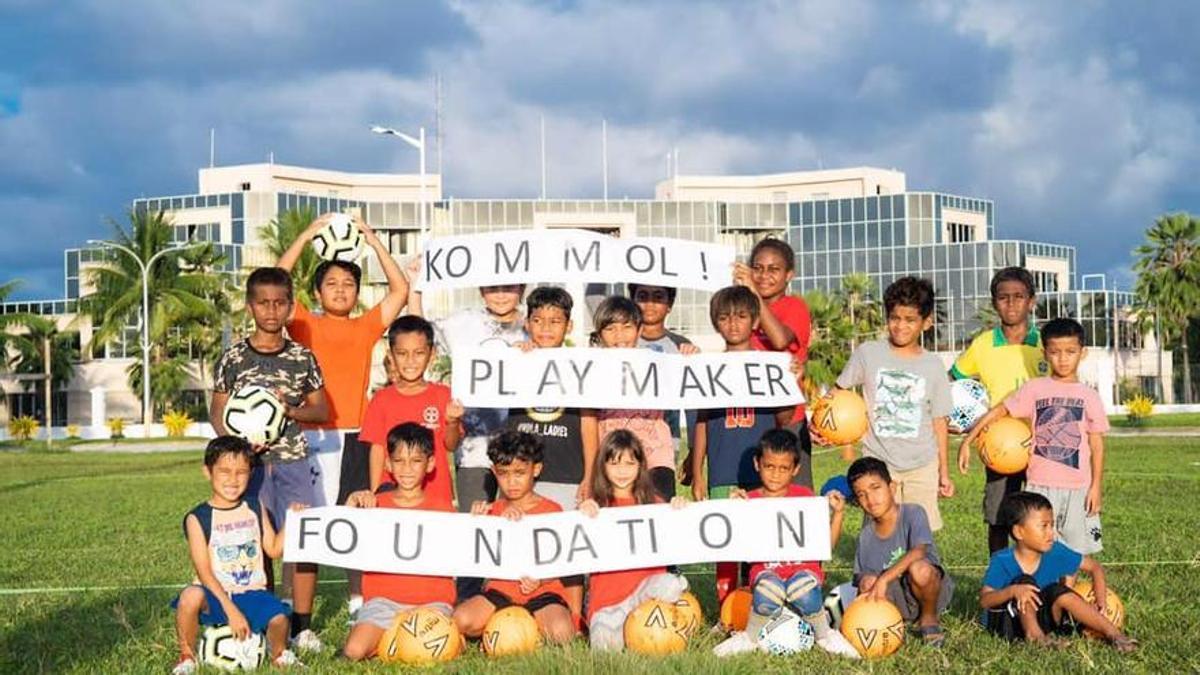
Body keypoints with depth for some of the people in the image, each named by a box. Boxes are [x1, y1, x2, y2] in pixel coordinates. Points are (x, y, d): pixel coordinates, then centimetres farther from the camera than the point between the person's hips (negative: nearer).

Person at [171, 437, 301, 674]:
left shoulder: (255, 509, 9)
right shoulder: (198, 518, -5)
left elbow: (274, 549, 9)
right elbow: (204, 572, -12)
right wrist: (231, 610, -20)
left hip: (252, 593, 3)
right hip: (215, 595, -2)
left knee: (280, 619, -27)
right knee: (191, 595, -36)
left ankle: (280, 654, 11)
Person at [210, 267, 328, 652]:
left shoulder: (302, 357, 6)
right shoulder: (233, 358, 3)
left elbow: (321, 409, 10)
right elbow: (217, 411, 6)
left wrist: (291, 410, -10)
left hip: (294, 461, 1)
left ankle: (302, 627, 5)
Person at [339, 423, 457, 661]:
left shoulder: (442, 508, 9)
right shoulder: (373, 505, 9)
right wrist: (351, 505, -13)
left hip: (431, 600, 0)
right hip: (384, 599, 1)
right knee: (354, 651, -24)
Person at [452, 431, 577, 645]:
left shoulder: (552, 510, 2)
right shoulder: (492, 511, 13)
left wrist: (539, 579, -23)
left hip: (541, 592, -2)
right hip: (501, 589, 2)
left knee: (561, 632, -32)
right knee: (461, 620, -27)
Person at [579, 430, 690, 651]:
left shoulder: (653, 502, 12)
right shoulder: (596, 506, 10)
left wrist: (679, 512, -10)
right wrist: (582, 515, -16)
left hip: (647, 581, 1)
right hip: (607, 593, -1)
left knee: (671, 586, -34)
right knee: (606, 645, -27)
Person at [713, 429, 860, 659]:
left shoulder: (805, 497, 8)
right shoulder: (750, 501, 5)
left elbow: (826, 545, 6)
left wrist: (838, 514, -6)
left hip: (803, 568, 0)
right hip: (767, 571, 0)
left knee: (803, 591, -36)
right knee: (767, 590, -37)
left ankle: (825, 636, -5)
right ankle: (750, 638, -6)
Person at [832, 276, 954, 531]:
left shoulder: (933, 365, 2)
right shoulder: (868, 353, -1)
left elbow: (939, 421, 6)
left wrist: (944, 471, 8)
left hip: (922, 465, 1)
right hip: (878, 462, -1)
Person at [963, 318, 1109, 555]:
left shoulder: (1088, 396, 4)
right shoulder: (1034, 389, 3)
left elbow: (1097, 445, 5)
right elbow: (999, 411, 6)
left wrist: (1096, 486, 0)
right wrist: (968, 441, -1)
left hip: (1077, 487, 1)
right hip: (1040, 485, -1)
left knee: (1075, 552, 5)